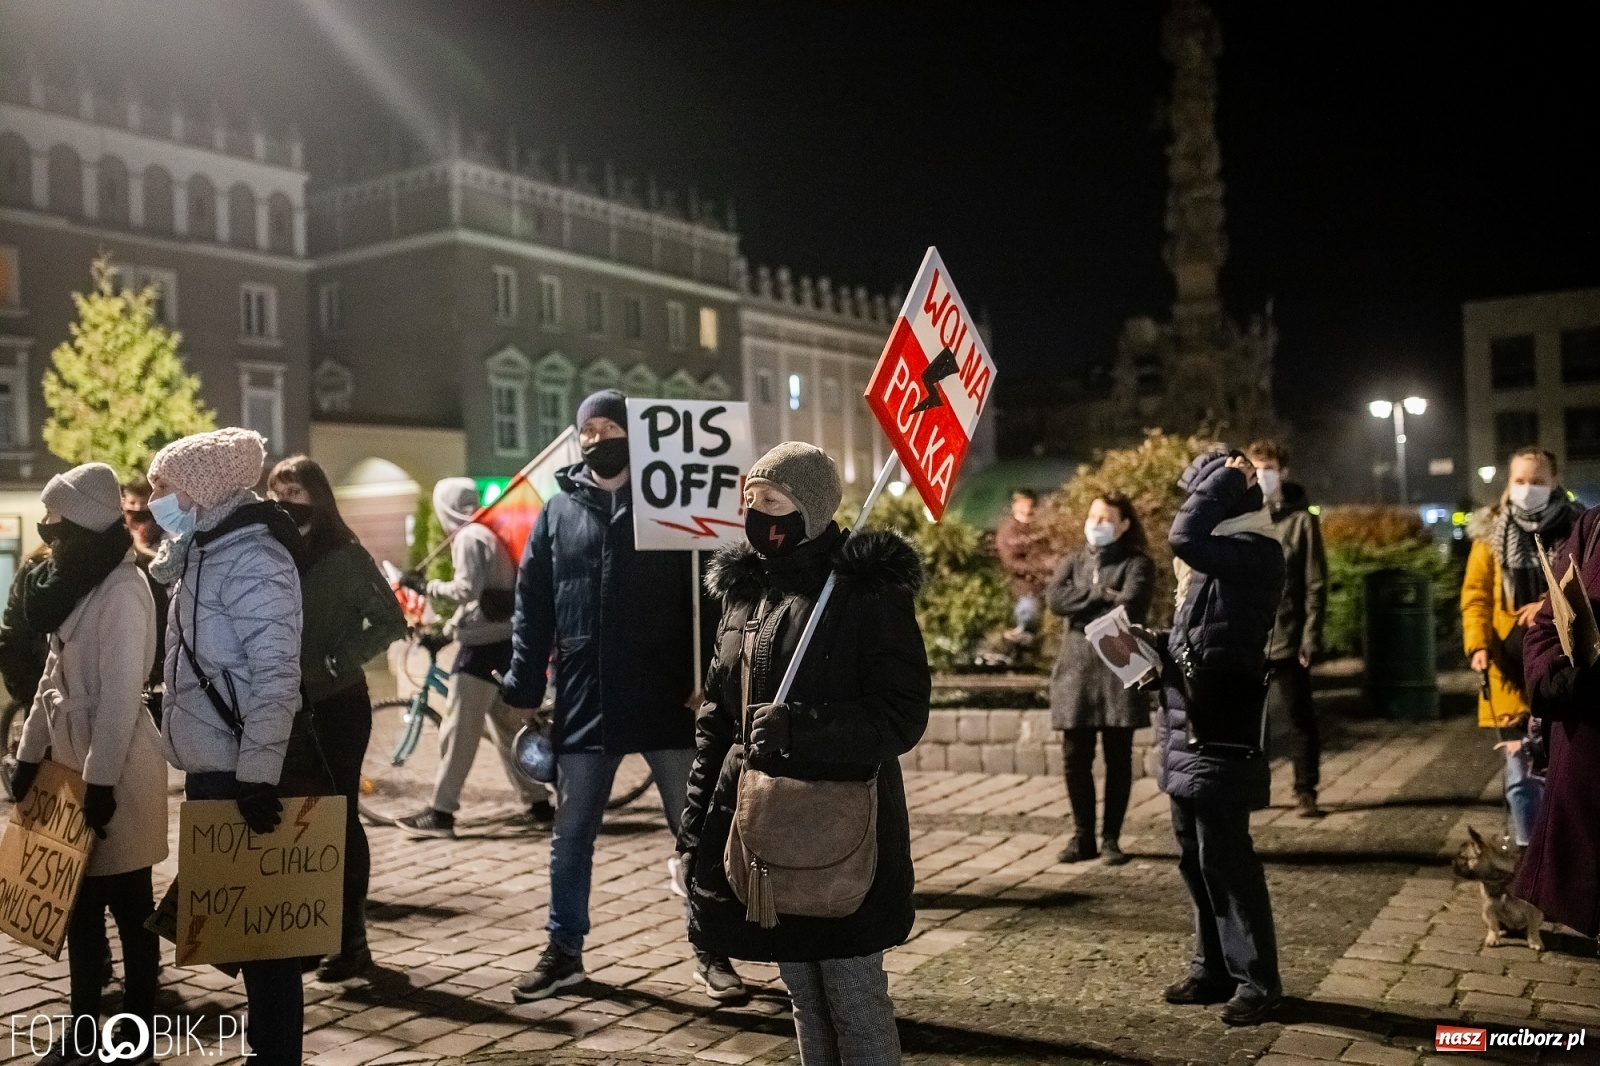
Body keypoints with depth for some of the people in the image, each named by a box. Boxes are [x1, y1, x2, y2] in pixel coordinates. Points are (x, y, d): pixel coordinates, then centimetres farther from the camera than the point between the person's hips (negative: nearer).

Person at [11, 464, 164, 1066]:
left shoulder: (122, 591, -16)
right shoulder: (79, 584, 13)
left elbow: (120, 694, -20)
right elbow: (56, 675, 18)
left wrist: (101, 780, -21)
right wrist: (30, 753, 17)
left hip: (115, 772, -9)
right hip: (74, 762, 9)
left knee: (127, 905, 2)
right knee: (79, 903, 14)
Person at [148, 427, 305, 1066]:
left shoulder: (252, 558, -15)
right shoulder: (202, 554, 15)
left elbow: (277, 676, -22)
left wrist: (257, 773, -25)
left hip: (243, 775, -10)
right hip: (210, 770, 10)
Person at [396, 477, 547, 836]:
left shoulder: (469, 537, -10)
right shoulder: (485, 535, 19)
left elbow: (467, 589, -21)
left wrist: (425, 585, -11)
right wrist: (445, 629, 21)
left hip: (484, 645, -10)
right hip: (500, 642, 10)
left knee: (459, 729, -6)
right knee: (507, 727, 13)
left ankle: (441, 811, -2)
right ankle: (537, 803, 16)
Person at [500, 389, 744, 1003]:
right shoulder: (557, 512, 8)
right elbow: (531, 608, 8)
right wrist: (523, 691, 2)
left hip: (666, 702, -2)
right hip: (584, 704, 3)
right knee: (571, 837, 12)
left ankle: (711, 952, 21)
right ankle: (564, 951, 29)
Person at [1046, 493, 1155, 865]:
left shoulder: (1137, 564, 2)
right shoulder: (1072, 562, 16)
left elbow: (1129, 608, -16)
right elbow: (1055, 598, -4)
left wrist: (1081, 606, -6)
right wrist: (1101, 594, -9)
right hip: (1075, 669, 3)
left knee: (1118, 757, 2)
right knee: (1075, 757, 3)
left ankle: (1111, 837, 12)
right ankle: (1083, 835, 15)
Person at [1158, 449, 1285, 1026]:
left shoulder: (1254, 551, -14)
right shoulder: (1216, 555, 14)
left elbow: (1184, 539, -32)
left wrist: (1225, 479, -18)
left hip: (1220, 733, -9)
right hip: (1189, 728, 9)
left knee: (1225, 856, -3)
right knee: (1195, 857, 14)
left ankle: (1256, 978, 9)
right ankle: (1215, 966, 26)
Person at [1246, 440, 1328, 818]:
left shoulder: (1301, 520, -1)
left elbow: (1316, 584, -3)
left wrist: (1311, 635, -9)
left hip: (1286, 638, -3)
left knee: (1299, 719, 4)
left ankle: (1306, 792, 15)